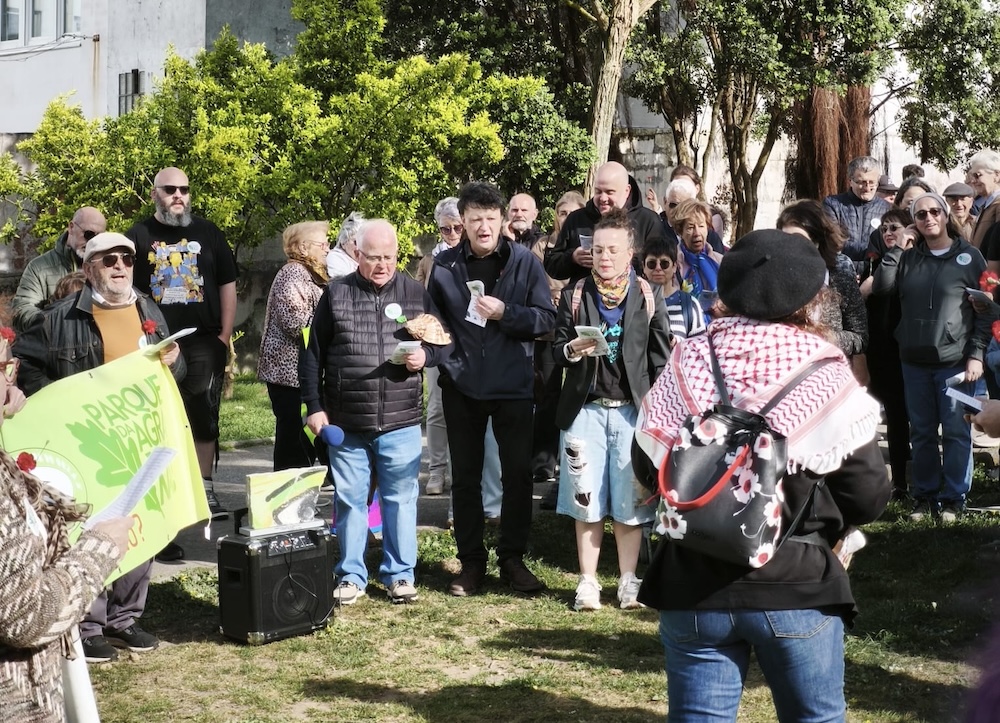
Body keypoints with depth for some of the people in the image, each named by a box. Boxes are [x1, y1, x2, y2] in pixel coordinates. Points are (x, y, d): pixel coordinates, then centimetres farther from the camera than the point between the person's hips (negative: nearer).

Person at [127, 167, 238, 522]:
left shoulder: (207, 233, 7)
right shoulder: (138, 236, 4)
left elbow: (227, 284, 9)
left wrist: (225, 336, 1)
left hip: (204, 344, 1)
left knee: (205, 419, 4)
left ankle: (205, 489, 13)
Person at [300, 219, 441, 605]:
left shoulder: (415, 292, 5)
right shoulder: (336, 294, 2)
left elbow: (442, 342, 13)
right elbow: (312, 356, 5)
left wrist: (426, 355, -9)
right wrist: (315, 407, 1)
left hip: (400, 422, 0)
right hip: (345, 424, 0)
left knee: (401, 498, 6)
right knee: (349, 500, 7)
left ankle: (399, 574, 18)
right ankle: (351, 576, 19)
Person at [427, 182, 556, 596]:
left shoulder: (524, 262, -2)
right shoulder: (445, 266, 3)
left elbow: (546, 318, -4)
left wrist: (505, 313, -17)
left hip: (513, 385, -1)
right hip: (462, 386, 1)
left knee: (518, 472, 4)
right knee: (465, 476, 8)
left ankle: (512, 559, 17)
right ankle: (471, 562, 18)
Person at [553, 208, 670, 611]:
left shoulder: (649, 297, 3)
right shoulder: (575, 295, 6)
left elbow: (661, 359, 2)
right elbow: (557, 348, 8)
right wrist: (572, 350, -14)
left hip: (632, 410, -1)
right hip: (586, 410, 1)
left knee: (630, 504, 3)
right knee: (586, 503, 3)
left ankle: (628, 581, 14)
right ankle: (588, 582, 12)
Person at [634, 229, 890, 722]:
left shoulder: (689, 362, -6)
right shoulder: (822, 375, -12)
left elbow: (647, 466, 3)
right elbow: (868, 496, -9)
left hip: (693, 587, 2)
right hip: (796, 588, -2)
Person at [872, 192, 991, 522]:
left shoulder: (968, 256, -2)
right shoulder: (908, 257, 10)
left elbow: (984, 309, -3)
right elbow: (881, 287, -2)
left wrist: (976, 354, -9)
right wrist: (896, 250, -6)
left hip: (955, 361, -4)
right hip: (914, 361, 4)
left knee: (956, 432, 1)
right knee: (922, 432, 11)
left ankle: (954, 497, 11)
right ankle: (924, 495, 21)